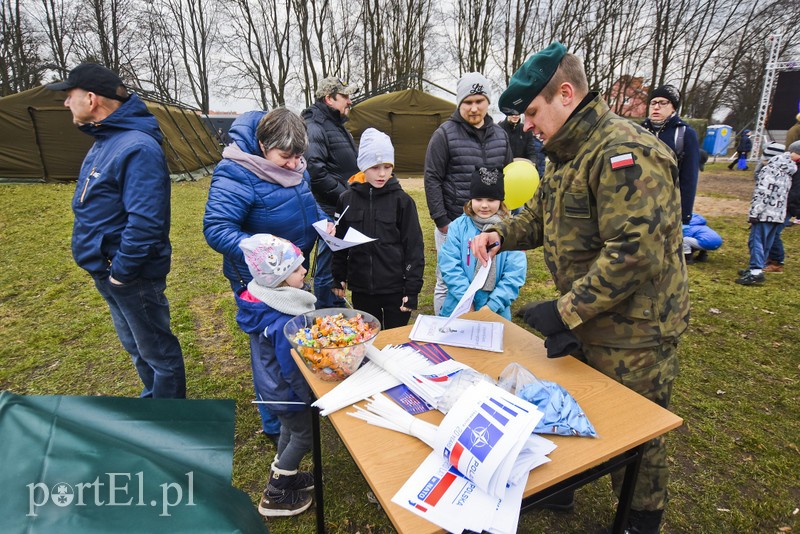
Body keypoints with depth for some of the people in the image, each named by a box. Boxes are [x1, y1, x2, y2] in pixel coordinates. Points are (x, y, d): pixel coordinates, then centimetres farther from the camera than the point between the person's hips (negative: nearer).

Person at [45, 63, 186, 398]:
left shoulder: (137, 147, -24)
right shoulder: (103, 141, 9)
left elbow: (145, 221, -30)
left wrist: (121, 271, -22)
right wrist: (103, 268, 13)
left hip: (132, 275, -10)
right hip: (106, 270, 10)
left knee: (157, 352, 9)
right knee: (135, 346, 24)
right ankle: (152, 398, 45)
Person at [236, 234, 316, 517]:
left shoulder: (271, 300, -10)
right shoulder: (283, 324, -39)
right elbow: (293, 370, -29)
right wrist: (312, 401, -14)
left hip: (277, 389, 9)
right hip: (290, 395, -8)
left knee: (290, 429, 29)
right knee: (303, 436, 15)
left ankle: (283, 475, 53)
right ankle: (275, 496, 33)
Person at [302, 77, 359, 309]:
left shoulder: (337, 125, 19)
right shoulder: (315, 128, -14)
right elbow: (315, 171, -25)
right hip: (331, 211, -10)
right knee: (327, 269, 0)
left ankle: (337, 310, 34)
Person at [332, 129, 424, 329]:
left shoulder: (402, 200, -7)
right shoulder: (347, 199, 0)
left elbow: (414, 246, -6)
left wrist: (412, 289, -8)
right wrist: (338, 278, 11)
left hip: (395, 288, -2)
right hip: (361, 289, 2)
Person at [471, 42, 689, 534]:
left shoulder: (624, 153, -24)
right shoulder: (566, 153, 9)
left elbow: (635, 252, -30)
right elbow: (540, 215, 17)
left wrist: (565, 311, -27)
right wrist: (501, 234, -3)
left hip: (633, 332, -9)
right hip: (585, 324, 9)